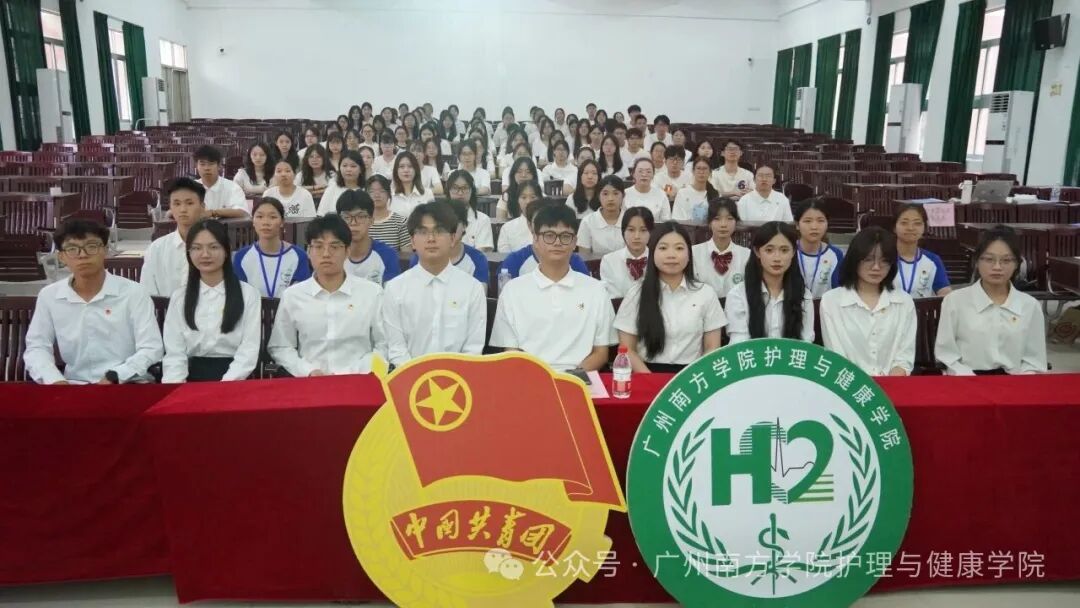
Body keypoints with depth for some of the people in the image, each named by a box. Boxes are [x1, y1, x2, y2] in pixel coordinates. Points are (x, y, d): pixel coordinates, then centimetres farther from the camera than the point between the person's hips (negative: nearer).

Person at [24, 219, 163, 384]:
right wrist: (55, 381, -10)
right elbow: (37, 347, 10)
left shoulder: (134, 293, -2)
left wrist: (115, 377, -21)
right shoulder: (48, 296, 9)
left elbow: (150, 348, -7)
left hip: (128, 385, -3)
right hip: (74, 386, 3)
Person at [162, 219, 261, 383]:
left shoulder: (248, 294, 5)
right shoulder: (179, 297, 13)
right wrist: (176, 389, -13)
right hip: (193, 379, 2)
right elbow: (174, 353, 5)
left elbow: (249, 351, -4)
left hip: (234, 383, -2)